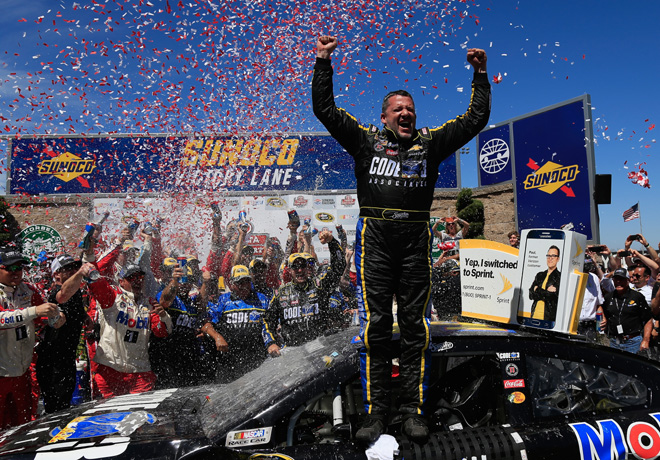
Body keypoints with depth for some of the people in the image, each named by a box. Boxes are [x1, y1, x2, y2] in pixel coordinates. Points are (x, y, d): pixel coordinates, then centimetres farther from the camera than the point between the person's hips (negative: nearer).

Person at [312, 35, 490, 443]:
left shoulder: (431, 143, 16)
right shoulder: (366, 140, 12)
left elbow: (476, 119, 19)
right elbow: (326, 110, 10)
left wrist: (480, 76, 16)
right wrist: (323, 64, 7)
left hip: (416, 240, 2)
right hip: (374, 238, -1)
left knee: (415, 326, 3)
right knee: (376, 326, 0)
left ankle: (414, 410, 13)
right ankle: (376, 412, 9)